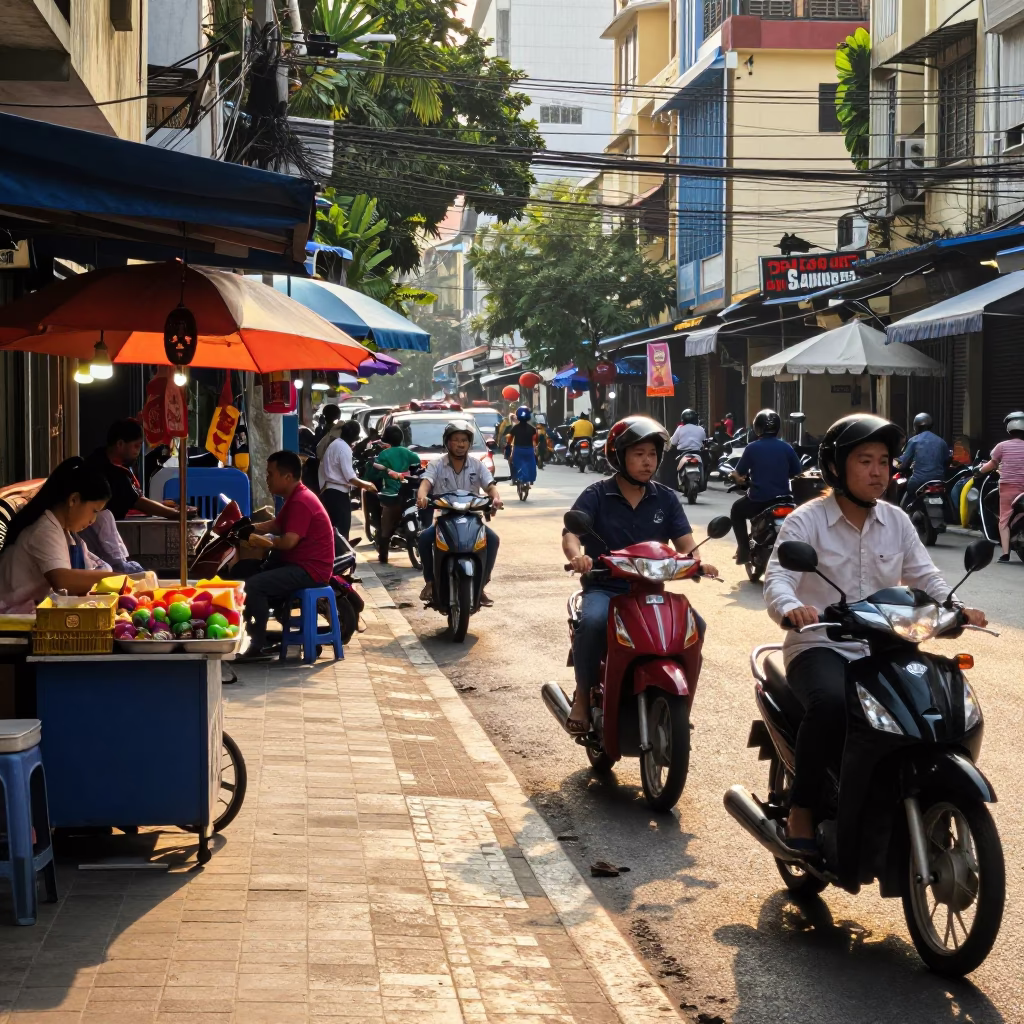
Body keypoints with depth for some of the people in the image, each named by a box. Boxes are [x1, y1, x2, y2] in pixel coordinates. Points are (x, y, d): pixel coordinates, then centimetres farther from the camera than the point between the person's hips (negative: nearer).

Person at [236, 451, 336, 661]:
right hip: (296, 562, 11)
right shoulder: (295, 497, 14)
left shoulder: (301, 502, -20)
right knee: (241, 571, 9)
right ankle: (246, 630, 9)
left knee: (254, 585, -26)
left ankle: (259, 646, -18)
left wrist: (257, 540, -12)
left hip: (310, 569, -11)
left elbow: (288, 542, -26)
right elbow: (274, 526, 19)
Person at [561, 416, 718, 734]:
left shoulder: (665, 499, 9)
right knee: (593, 622, -36)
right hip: (605, 588, -3)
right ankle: (583, 698, -15)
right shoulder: (596, 496, 0)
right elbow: (570, 532, -13)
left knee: (693, 624, -22)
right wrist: (576, 555, -37)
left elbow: (685, 542, 1)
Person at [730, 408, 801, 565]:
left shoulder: (752, 448, -6)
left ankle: (744, 550, 18)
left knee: (737, 510, 28)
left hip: (758, 501, -2)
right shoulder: (786, 448, 0)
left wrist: (740, 478, 22)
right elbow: (796, 474, 5)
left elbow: (738, 475, -2)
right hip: (782, 501, 2)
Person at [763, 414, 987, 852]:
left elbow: (924, 577, 9)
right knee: (831, 702, -38)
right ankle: (803, 808, -21)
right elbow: (777, 577, -17)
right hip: (819, 647, -5)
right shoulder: (807, 521, -4)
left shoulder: (897, 522, 11)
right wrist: (790, 607, -40)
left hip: (881, 650, 5)